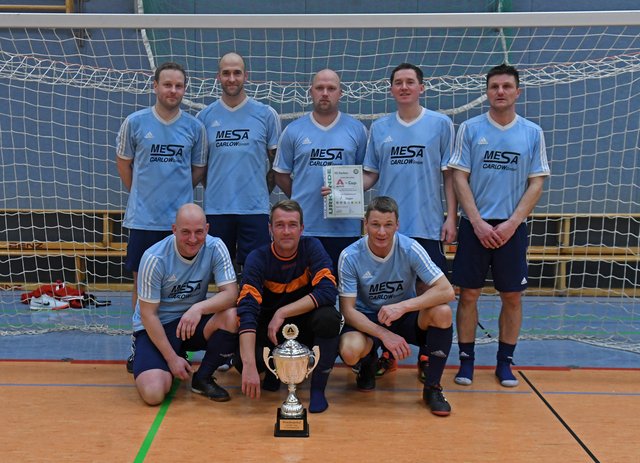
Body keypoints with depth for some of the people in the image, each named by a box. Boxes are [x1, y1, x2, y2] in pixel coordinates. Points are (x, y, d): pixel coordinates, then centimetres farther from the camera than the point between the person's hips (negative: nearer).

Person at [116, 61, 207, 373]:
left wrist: (178, 193, 7)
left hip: (181, 219, 1)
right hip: (143, 219, -1)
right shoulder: (135, 122, -2)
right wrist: (141, 194, 8)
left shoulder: (194, 127, 2)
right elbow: (123, 162, 10)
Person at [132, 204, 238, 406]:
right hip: (155, 327, -3)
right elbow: (148, 314, -14)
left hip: (194, 321, 3)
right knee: (153, 393, -25)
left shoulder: (215, 247, -12)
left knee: (232, 316, -28)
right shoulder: (154, 258, -20)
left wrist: (199, 308, -37)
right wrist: (172, 358, -16)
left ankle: (203, 377, -4)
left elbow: (231, 293, -18)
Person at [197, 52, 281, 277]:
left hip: (255, 209, -1)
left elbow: (276, 161, 8)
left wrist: (262, 191, 5)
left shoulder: (266, 114, 2)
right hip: (216, 208, 1)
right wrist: (212, 190, 6)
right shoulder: (204, 116, 6)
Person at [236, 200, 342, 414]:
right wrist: (250, 366, -40)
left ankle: (318, 388, -12)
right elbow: (247, 310, -28)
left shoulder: (312, 248, -13)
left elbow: (328, 291, -26)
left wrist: (282, 312, -31)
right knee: (243, 361, -28)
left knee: (328, 317, -32)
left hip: (305, 326, 0)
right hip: (269, 328, 0)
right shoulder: (258, 259, -16)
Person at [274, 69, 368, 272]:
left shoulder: (357, 130, 7)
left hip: (346, 226, 0)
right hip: (303, 226, 0)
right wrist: (302, 198, 3)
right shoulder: (293, 130, 5)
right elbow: (281, 174, 10)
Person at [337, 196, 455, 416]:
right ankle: (369, 363, 8)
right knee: (350, 351, -34)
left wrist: (403, 306, -35)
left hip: (405, 319, 1)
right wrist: (384, 334, -31)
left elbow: (447, 291, -22)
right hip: (366, 321, -1)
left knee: (442, 312, -30)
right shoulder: (350, 257, -17)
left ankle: (432, 387, -11)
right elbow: (348, 310, -16)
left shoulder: (410, 249, -17)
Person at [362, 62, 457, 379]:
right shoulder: (379, 128, 9)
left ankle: (426, 358, 16)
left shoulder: (441, 124, 2)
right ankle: (387, 353, 22)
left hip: (428, 225, -2)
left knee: (428, 290, 3)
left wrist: (451, 216, -4)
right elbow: (371, 175, 12)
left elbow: (449, 174, 2)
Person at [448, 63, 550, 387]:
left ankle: (505, 362, 19)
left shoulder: (532, 132, 4)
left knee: (512, 296, 5)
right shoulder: (470, 129, 1)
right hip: (475, 225, -1)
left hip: (512, 227, 1)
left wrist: (512, 223, -9)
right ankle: (466, 360, 15)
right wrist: (478, 222, -10)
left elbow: (537, 183, 2)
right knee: (469, 294, 2)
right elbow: (460, 178, -1)